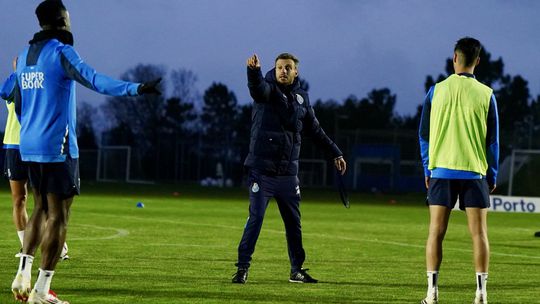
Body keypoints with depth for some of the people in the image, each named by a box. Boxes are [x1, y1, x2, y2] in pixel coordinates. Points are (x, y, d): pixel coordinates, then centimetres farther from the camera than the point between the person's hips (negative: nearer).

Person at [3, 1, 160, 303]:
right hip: (58, 146, -8)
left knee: (42, 209, 20)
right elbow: (94, 79, -28)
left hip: (29, 146, 8)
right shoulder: (61, 52, -11)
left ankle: (23, 275, 10)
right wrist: (136, 89, -38)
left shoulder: (24, 56, 12)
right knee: (58, 217, -2)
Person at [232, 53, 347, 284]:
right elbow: (257, 88, -30)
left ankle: (297, 270, 20)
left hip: (288, 173, 5)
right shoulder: (268, 89, -4)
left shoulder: (301, 97, 11)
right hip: (262, 170, -5)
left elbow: (315, 130, 21)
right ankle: (242, 267, -3)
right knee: (255, 217, -9)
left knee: (293, 222, 10)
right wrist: (253, 70, -52)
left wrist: (335, 153, 22)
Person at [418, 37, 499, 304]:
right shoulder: (486, 94, 0)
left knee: (436, 232, 3)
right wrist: (492, 176, 12)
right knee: (478, 233, 2)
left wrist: (427, 170, 15)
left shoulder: (436, 91, 1)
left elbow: (424, 135, 6)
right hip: (474, 172, 0)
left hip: (441, 171, 1)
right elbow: (493, 140, 3)